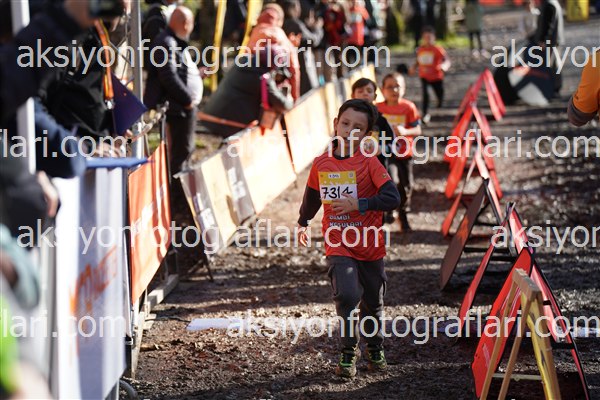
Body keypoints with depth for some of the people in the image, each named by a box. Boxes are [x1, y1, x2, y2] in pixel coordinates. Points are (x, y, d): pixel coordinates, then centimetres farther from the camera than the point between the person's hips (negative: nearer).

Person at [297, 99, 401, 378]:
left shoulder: (369, 163, -10)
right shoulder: (321, 164, 0)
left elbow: (392, 198, -19)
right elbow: (313, 195, 20)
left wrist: (359, 204, -28)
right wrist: (303, 223, 34)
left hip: (369, 246, 0)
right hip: (338, 245, 0)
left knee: (372, 303, 15)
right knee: (347, 296, -20)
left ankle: (375, 349, 40)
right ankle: (348, 351, -1)